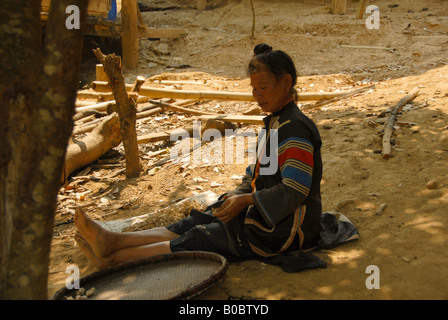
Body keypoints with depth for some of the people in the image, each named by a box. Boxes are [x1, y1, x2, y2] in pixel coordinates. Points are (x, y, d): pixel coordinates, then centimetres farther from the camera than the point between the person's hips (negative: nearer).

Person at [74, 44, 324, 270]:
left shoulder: (296, 129, -19)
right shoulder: (275, 122, 14)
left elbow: (294, 191, -25)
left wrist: (244, 199, -20)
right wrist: (238, 195, 2)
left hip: (284, 229, -9)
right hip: (264, 214, 9)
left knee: (198, 239, -12)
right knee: (195, 223, -4)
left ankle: (113, 258, -11)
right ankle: (113, 241, -10)